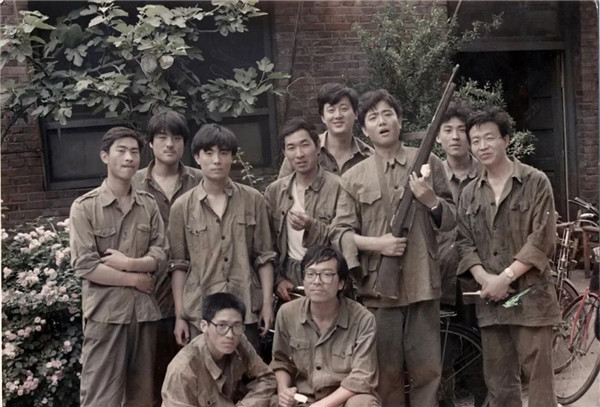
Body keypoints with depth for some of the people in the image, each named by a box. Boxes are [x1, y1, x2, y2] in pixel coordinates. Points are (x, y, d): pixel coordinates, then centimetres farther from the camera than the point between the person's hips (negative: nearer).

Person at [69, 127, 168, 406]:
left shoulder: (149, 205, 9)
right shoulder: (85, 207, -4)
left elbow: (160, 257, 3)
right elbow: (85, 266, -11)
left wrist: (129, 262, -14)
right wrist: (135, 279, -9)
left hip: (144, 310, 4)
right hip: (105, 312, -4)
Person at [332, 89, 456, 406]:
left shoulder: (428, 163, 6)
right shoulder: (353, 178, 3)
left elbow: (451, 220, 9)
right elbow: (340, 234, 0)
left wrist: (431, 200, -10)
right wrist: (375, 243, -16)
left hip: (422, 282, 1)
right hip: (379, 284, 0)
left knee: (427, 369, 6)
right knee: (386, 371, 9)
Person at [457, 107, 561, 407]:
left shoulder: (535, 182, -1)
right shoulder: (469, 194, 12)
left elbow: (542, 239, -9)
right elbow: (465, 243, 6)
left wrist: (505, 277, -15)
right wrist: (485, 279, -11)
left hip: (530, 295, -4)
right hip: (489, 299, 4)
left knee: (538, 375, -2)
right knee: (498, 381, 10)